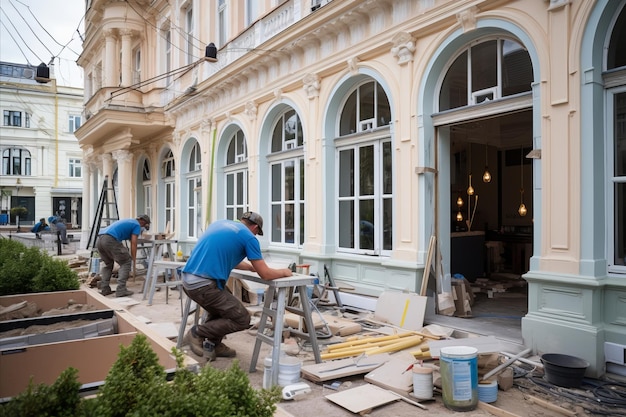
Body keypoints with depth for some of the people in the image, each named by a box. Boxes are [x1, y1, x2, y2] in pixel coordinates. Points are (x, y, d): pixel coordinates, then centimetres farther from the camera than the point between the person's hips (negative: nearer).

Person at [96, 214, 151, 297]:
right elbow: (133, 244, 1)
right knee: (126, 262, 2)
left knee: (108, 264, 26)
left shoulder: (127, 221, 34)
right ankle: (121, 290, -4)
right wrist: (133, 260, 5)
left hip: (99, 239, 9)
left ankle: (104, 289, 21)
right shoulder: (137, 225, 9)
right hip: (110, 240, -9)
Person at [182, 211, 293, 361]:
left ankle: (213, 344, 25)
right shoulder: (248, 237, 0)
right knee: (242, 319, 5)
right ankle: (197, 333, 5)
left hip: (187, 280, 9)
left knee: (222, 308, 31)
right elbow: (265, 274, 0)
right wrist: (284, 272, 20)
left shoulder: (220, 223, 21)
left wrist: (252, 267, 37)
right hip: (204, 285, -8)